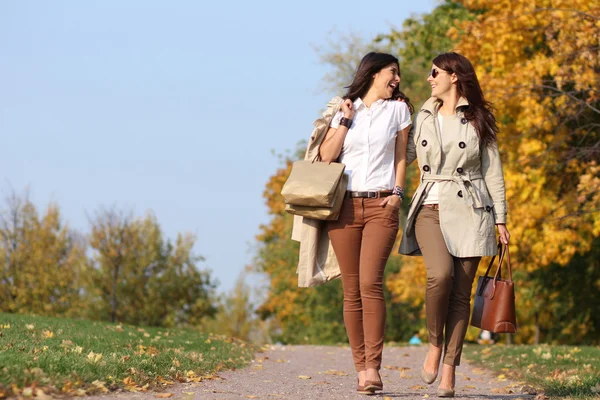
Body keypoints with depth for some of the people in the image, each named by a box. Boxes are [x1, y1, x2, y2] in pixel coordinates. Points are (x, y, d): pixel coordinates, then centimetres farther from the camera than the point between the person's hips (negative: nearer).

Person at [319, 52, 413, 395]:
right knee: (352, 290, -1)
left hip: (381, 205, -1)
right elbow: (327, 155, 3)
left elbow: (401, 157, 12)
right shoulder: (345, 109, 12)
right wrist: (346, 120, -2)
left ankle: (373, 367, -21)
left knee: (370, 283, -17)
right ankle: (361, 367, 4)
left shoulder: (398, 109, 12)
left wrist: (397, 193, -1)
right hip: (345, 205, 1)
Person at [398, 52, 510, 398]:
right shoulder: (424, 117, 14)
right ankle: (435, 344, -1)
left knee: (461, 292, -4)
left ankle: (449, 370, 0)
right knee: (440, 275, -24)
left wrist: (501, 218, 2)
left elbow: (492, 171, 6)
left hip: (469, 210, -1)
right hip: (431, 208, 1)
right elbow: (403, 155, 20)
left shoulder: (478, 120, 6)